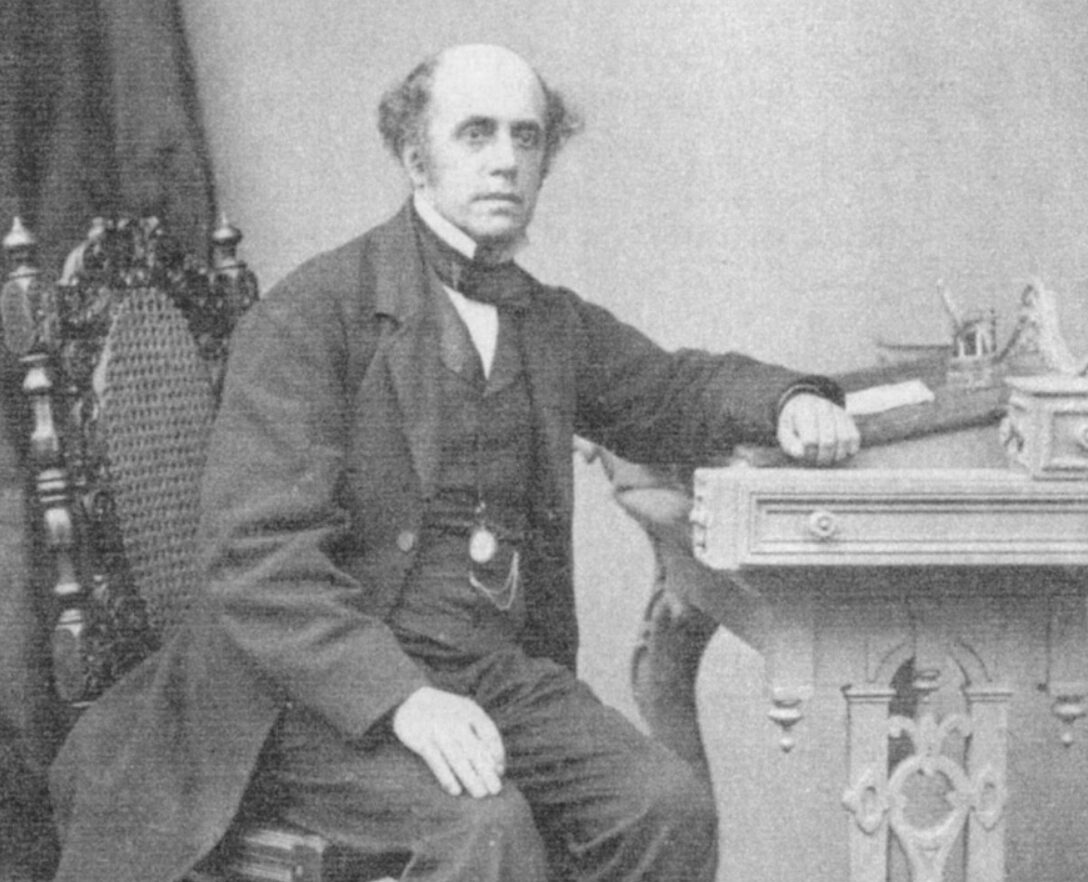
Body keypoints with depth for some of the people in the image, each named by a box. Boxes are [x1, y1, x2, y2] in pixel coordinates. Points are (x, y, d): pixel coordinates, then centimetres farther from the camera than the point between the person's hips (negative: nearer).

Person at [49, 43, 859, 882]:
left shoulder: (555, 324, 15)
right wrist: (398, 696, -28)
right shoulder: (310, 314, -7)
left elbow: (676, 389, 30)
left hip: (504, 672, 6)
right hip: (327, 692, -5)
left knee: (670, 808, -19)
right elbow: (258, 559, -15)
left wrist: (787, 402, 7)